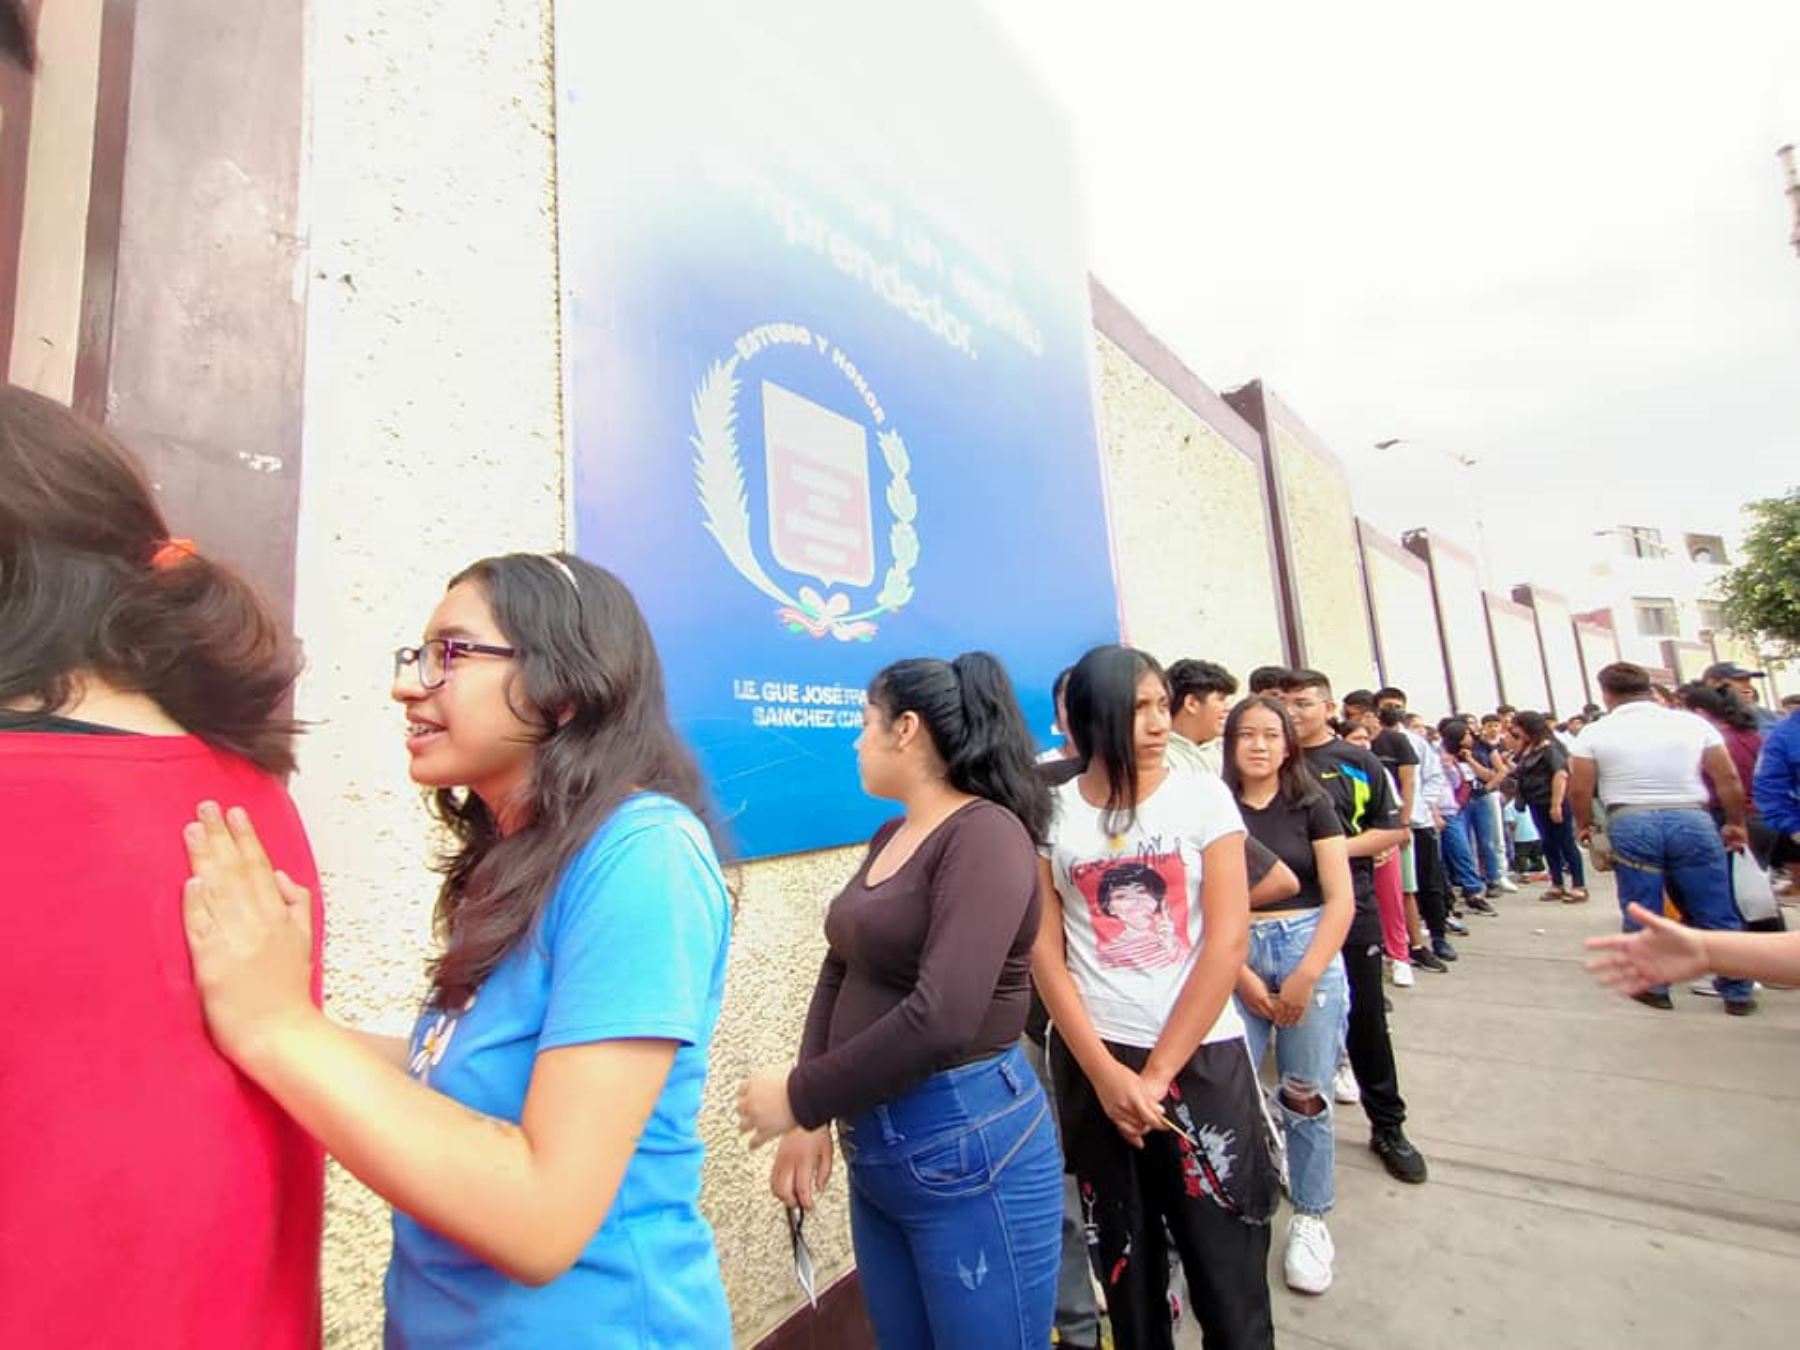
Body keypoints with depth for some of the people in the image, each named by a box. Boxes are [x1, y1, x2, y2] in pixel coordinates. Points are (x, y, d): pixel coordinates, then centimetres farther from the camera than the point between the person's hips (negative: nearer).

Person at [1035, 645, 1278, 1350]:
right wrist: (1104, 1070, -10)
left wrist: (1158, 1073, -10)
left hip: (1202, 1057, 0)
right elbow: (1045, 951, -3)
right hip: (1091, 1063, 1)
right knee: (1124, 1258, 16)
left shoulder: (1203, 796, -4)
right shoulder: (1050, 813, -3)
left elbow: (1228, 940, -8)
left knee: (1227, 1266, 9)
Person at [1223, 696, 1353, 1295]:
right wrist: (1242, 975, -7)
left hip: (1310, 951, 1)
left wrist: (1305, 977, -8)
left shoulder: (1312, 804, 1)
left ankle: (1311, 1219, 28)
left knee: (1306, 1097, 7)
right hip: (1237, 960, 0)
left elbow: (1340, 900, -1)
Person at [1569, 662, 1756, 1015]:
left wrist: (1584, 826, 14)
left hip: (1630, 824, -2)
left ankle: (1653, 987, 16)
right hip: (1692, 820, 2)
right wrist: (1736, 823, 18)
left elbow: (1579, 790, -3)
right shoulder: (1693, 723, 5)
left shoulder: (1594, 733, -2)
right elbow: (1729, 779, 6)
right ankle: (1737, 992, 22)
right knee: (1717, 914, 13)